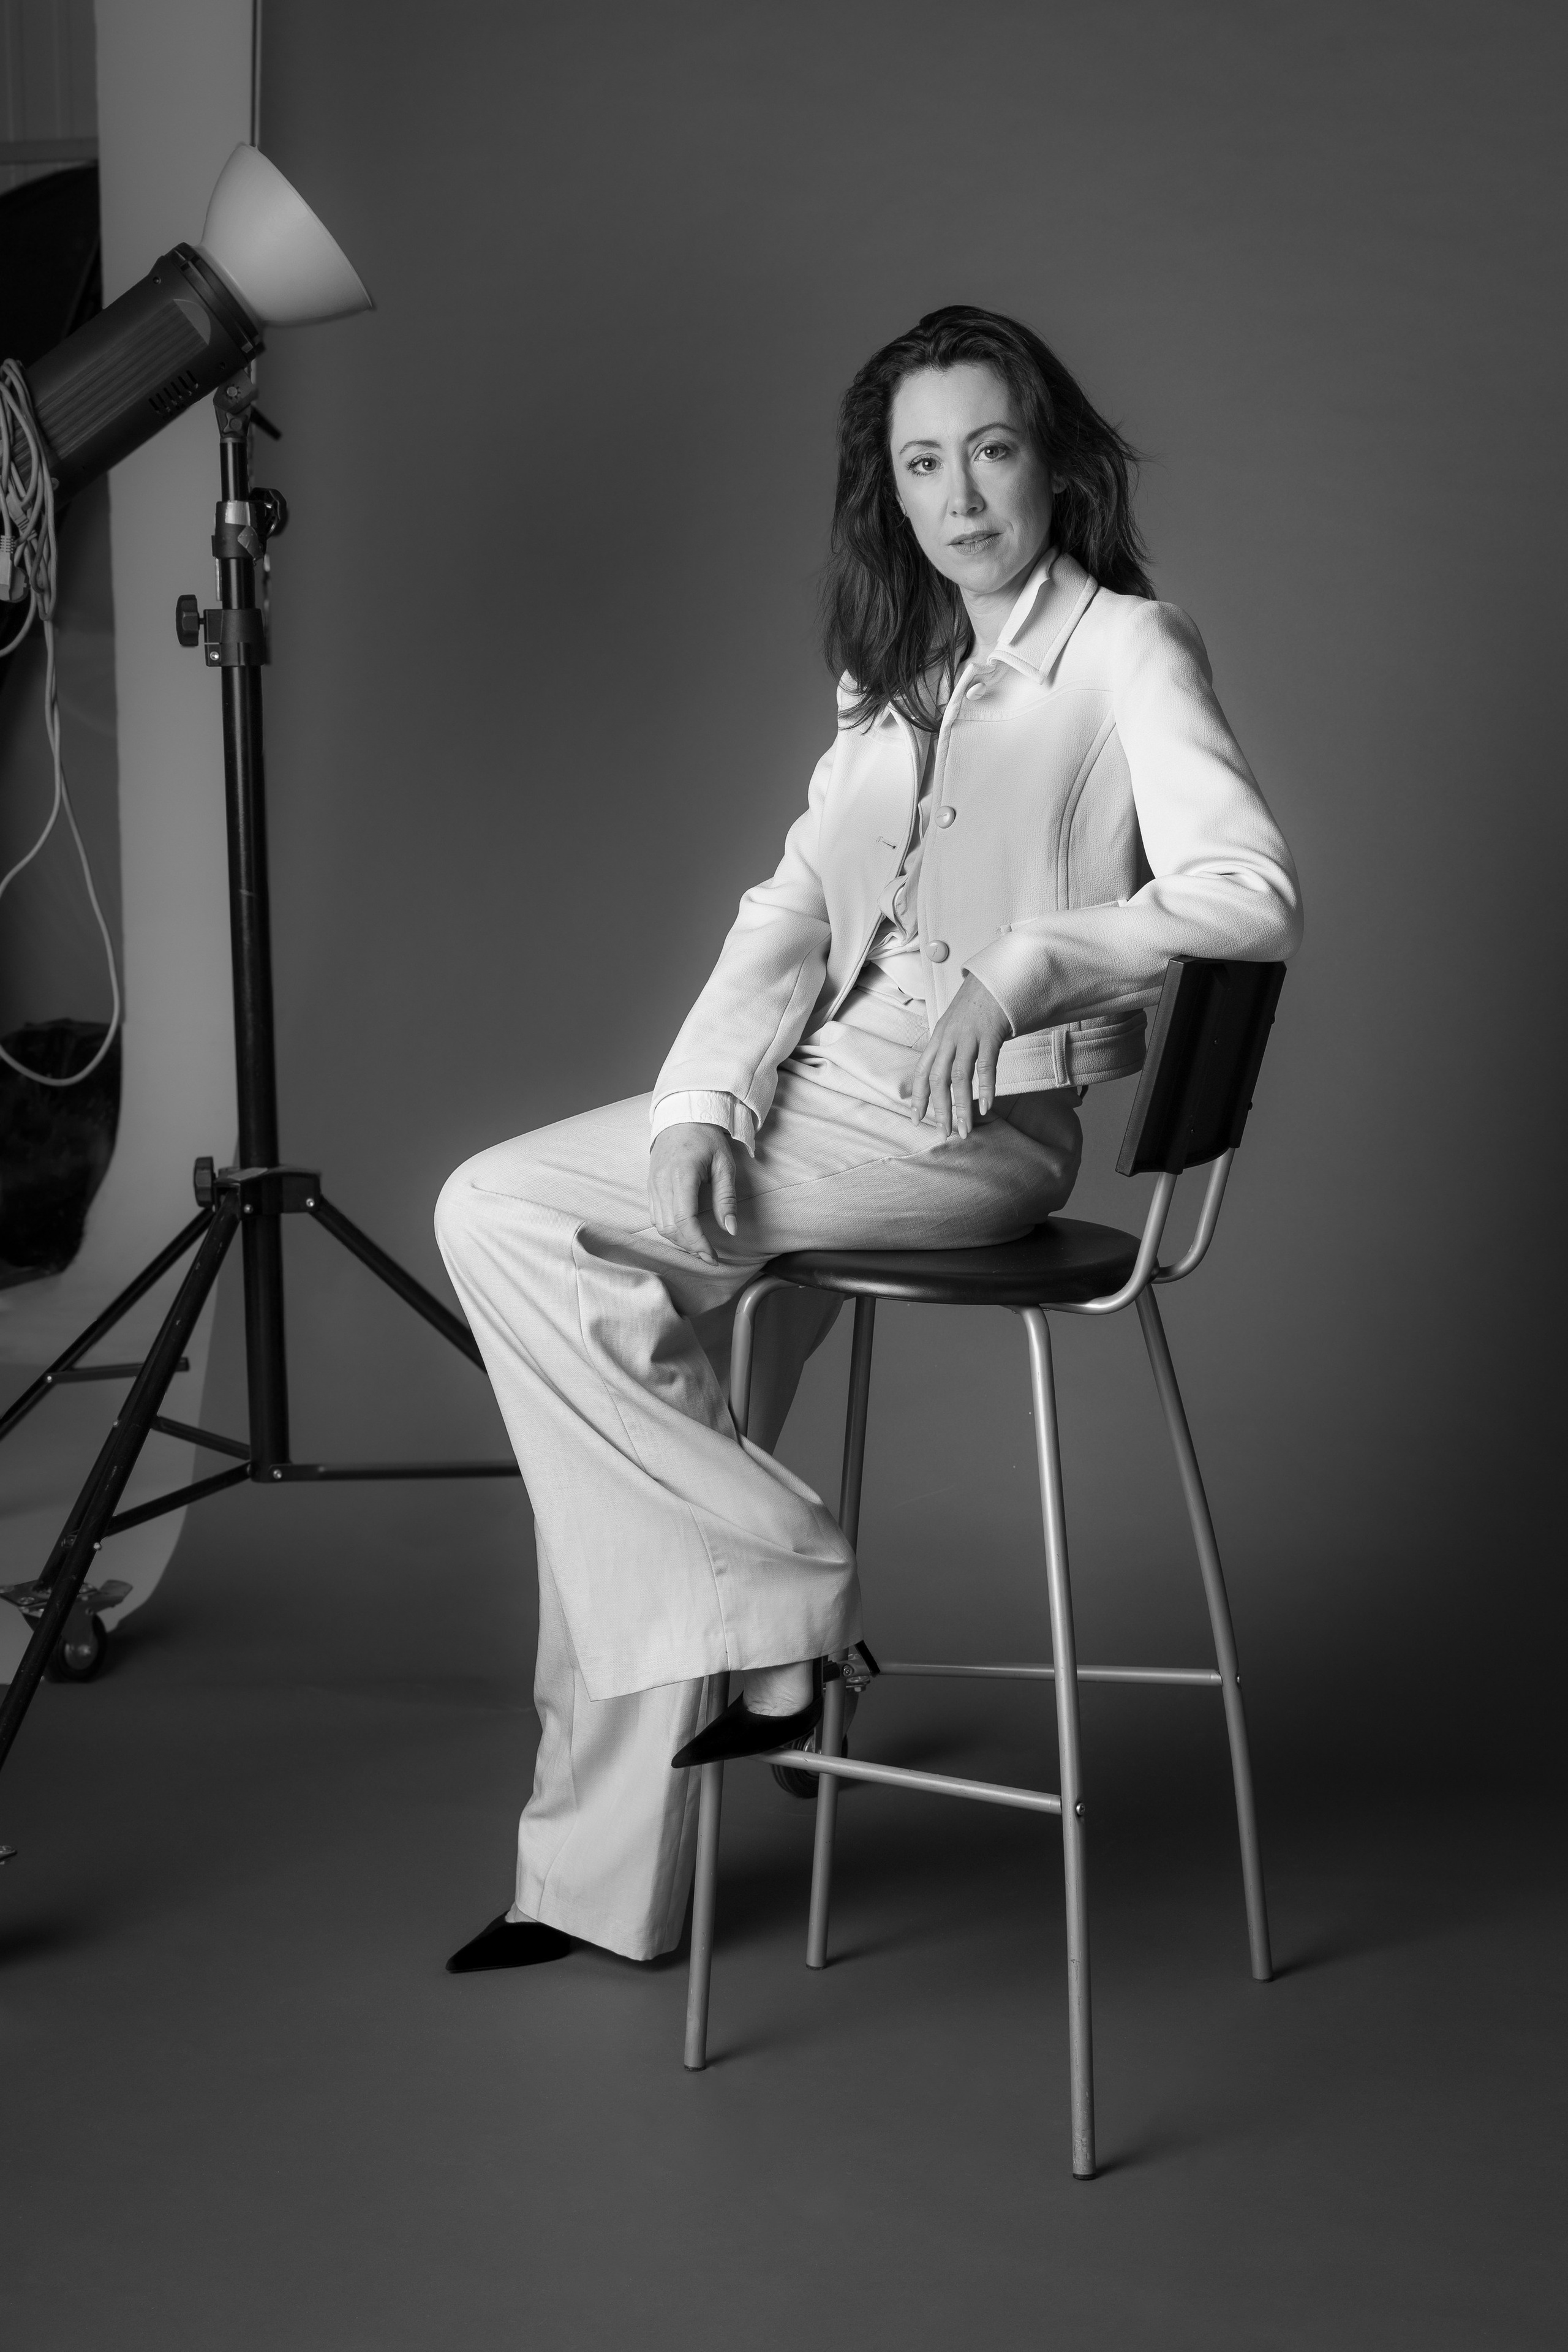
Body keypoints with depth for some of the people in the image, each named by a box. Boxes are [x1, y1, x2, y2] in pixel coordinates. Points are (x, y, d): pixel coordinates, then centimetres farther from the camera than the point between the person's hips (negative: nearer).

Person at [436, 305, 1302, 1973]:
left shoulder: (1128, 650, -1)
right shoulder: (897, 673, 21)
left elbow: (1253, 898, -16)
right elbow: (789, 915, 10)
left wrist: (1031, 963, -28)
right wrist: (698, 1108, -6)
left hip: (976, 1126, -7)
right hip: (824, 1089, 7)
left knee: (503, 1221, -17)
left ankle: (766, 1612, -8)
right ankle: (602, 1879, 3)